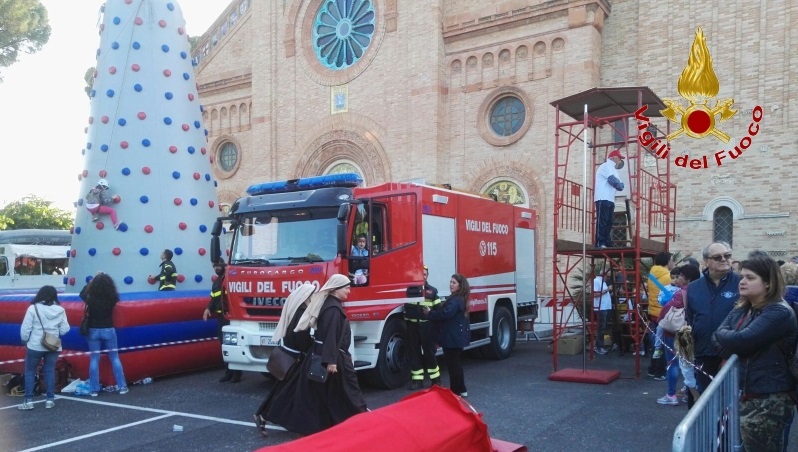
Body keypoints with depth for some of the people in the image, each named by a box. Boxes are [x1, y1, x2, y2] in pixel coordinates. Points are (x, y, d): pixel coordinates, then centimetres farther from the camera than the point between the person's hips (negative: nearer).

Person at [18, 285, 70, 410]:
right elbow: (65, 330, 1)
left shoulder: (33, 308, -11)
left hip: (35, 346, -3)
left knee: (29, 371, 10)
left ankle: (28, 400, 8)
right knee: (50, 371, 11)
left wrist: (25, 340, 8)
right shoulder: (60, 310, -3)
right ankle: (50, 399, 12)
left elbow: (25, 328, -9)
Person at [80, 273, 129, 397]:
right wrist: (104, 278, 16)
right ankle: (122, 387, 9)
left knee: (94, 360, 7)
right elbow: (115, 294, 12)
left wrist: (92, 279, 15)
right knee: (114, 358, 8)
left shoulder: (90, 299, -13)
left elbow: (82, 293, 11)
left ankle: (94, 389, 9)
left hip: (94, 331, 0)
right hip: (108, 331, 0)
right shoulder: (112, 299, -13)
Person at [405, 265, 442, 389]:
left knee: (429, 352, 5)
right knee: (414, 352, 5)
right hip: (412, 325, 0)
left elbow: (438, 309, 6)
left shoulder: (432, 291, 6)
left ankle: (436, 378, 17)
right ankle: (417, 379, 13)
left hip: (426, 325, 0)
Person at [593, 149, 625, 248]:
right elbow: (613, 180, -16)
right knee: (602, 221, -12)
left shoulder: (612, 169, 26)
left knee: (609, 222, 7)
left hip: (610, 200, 10)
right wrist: (621, 185, 0)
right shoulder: (606, 166, -4)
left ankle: (608, 243, 10)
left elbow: (616, 183, 19)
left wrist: (619, 185, -2)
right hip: (603, 199, -10)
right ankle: (600, 243, -14)